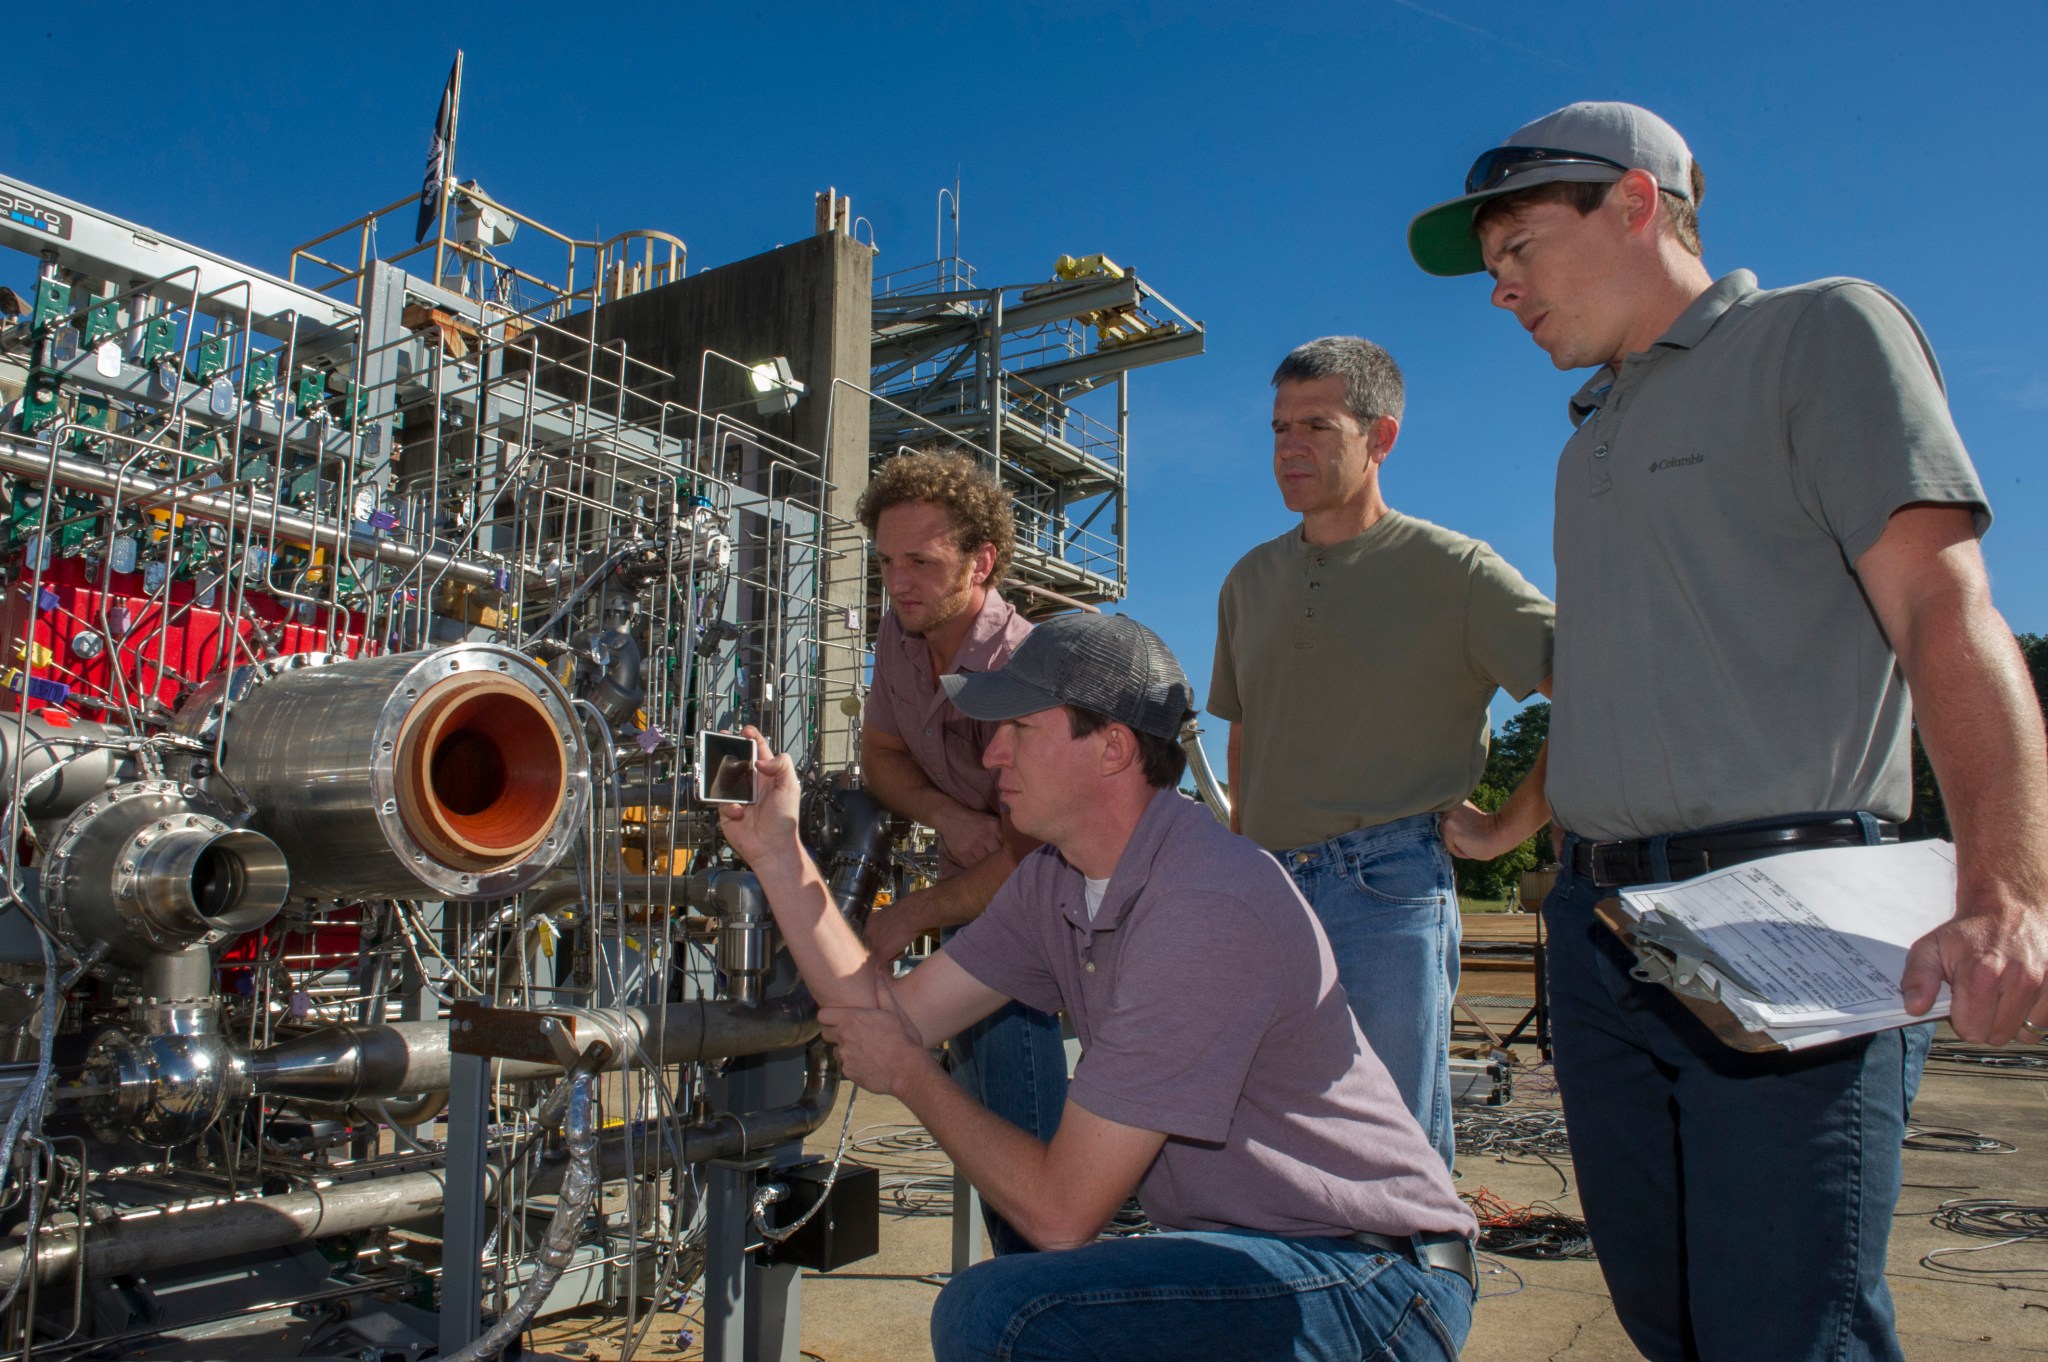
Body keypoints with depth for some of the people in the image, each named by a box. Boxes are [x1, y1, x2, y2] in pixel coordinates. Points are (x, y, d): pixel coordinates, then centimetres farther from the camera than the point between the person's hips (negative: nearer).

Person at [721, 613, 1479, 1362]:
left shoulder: (1204, 909, -26)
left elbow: (1061, 1210, -22)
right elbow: (898, 1018, 3)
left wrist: (911, 1076, -8)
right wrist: (779, 853, 2)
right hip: (1246, 1249, 8)